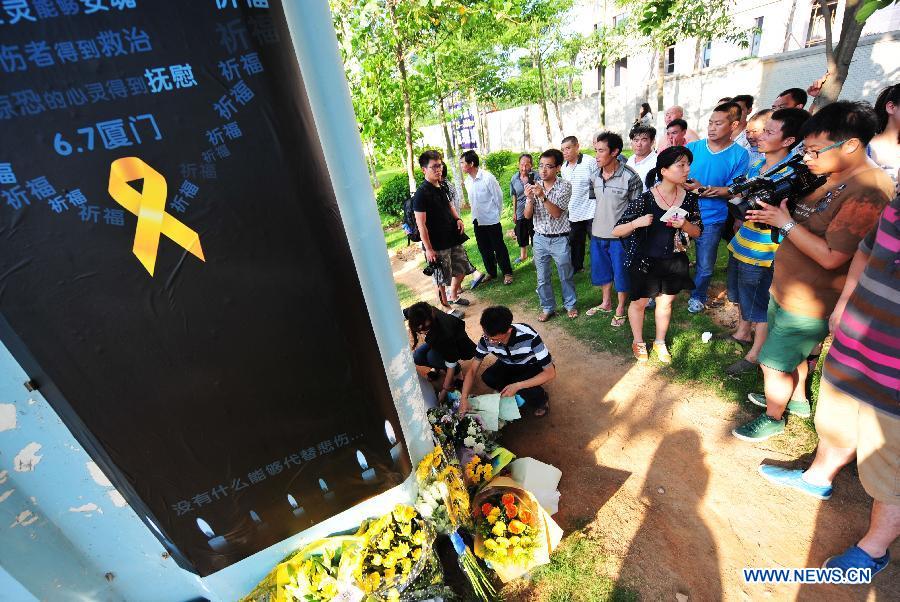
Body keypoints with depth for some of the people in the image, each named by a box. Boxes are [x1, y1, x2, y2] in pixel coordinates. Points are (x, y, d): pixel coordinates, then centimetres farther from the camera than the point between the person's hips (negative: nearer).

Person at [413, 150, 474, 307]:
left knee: (462, 267, 18)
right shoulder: (421, 193, -18)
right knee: (442, 277, 4)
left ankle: (453, 296, 41)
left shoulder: (441, 187, 7)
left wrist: (457, 219, 3)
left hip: (452, 238, 8)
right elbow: (421, 224, -19)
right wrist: (428, 249, -20)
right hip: (437, 244, -8)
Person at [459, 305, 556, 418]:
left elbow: (550, 373, -31)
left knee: (530, 391, -33)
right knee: (488, 377, -24)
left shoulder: (529, 337, -38)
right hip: (510, 365, 4)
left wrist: (517, 386, -38)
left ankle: (541, 400, 3)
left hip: (534, 366, -3)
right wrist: (464, 397, -28)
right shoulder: (486, 339, -25)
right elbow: (472, 370, -15)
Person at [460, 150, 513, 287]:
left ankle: (507, 272, 18)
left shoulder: (487, 177, -18)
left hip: (491, 220, -6)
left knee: (499, 247, 4)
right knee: (484, 249, 14)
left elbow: (498, 196, -11)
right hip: (477, 220, 6)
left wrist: (496, 213, -2)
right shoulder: (467, 180, 3)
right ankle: (490, 272, 30)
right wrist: (475, 212, 14)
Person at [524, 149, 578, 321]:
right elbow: (527, 215, -5)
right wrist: (529, 199, -23)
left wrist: (543, 197, -32)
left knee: (566, 276, 13)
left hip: (559, 239, -3)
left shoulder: (564, 186, -10)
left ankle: (570, 305, 33)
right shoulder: (535, 186, 0)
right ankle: (548, 308, 28)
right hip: (540, 238, 3)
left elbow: (557, 213, -20)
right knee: (542, 278, 11)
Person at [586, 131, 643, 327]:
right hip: (597, 233, 6)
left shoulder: (630, 177, -15)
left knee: (621, 274, 8)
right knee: (601, 271, 19)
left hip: (619, 235, -6)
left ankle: (620, 309, 26)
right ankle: (606, 303, 39)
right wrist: (593, 228, 15)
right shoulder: (595, 176, 2)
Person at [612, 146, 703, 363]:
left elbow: (697, 232, 3)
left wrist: (684, 224, -19)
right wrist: (637, 223, -34)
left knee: (665, 303, 18)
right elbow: (616, 231, -15)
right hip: (644, 262, -4)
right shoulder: (644, 199, -18)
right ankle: (638, 342, 37)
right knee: (639, 303, 12)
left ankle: (660, 342, 41)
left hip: (674, 262, 4)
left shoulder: (689, 197, -5)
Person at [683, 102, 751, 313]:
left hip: (712, 219, -1)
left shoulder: (739, 155, -6)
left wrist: (702, 189, -23)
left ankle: (698, 297, 34)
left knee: (705, 266, 10)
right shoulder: (692, 148, -1)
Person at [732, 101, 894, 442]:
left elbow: (830, 257, -28)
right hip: (786, 288, 9)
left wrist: (786, 222, -22)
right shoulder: (832, 179, 6)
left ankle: (773, 419, 28)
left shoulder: (868, 193, -25)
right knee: (792, 352, 27)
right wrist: (774, 214, 1)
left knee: (773, 363, 5)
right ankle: (797, 399, 49)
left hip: (808, 303, -9)